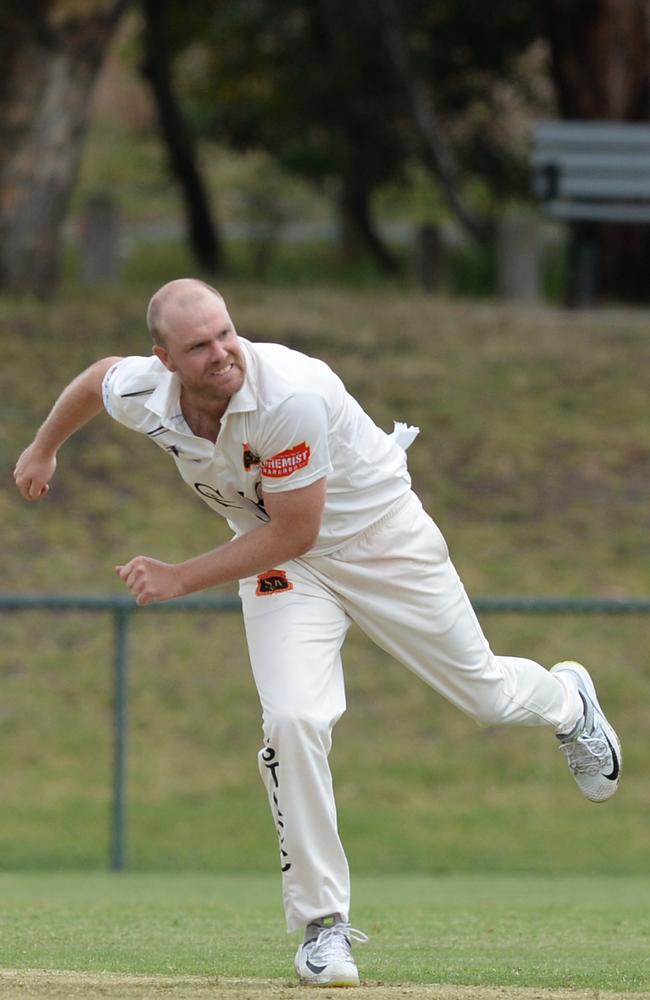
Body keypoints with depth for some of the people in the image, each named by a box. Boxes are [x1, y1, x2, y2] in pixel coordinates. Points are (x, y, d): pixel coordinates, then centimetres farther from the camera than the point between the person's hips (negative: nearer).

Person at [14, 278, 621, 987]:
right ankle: (322, 923, -6)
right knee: (293, 719, -18)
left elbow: (295, 532, -30)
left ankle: (567, 702, 50)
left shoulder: (289, 393, -38)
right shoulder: (141, 396, -21)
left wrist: (180, 580, -28)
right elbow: (101, 375, 6)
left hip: (383, 538, -3)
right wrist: (43, 449, 23)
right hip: (279, 566, 3)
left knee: (485, 694, 11)